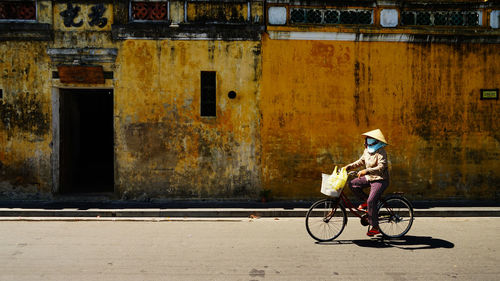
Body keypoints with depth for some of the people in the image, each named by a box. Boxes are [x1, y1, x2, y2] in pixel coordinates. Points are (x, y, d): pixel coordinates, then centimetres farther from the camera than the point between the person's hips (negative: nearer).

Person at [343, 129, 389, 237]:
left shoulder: (381, 152, -18)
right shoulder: (367, 150, 6)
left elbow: (381, 167, -30)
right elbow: (361, 161, 20)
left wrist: (366, 171, -40)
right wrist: (348, 166, 8)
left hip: (380, 180, -8)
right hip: (369, 178, 8)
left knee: (371, 202, -19)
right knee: (352, 184, -6)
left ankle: (375, 228, -9)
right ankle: (366, 200, 12)